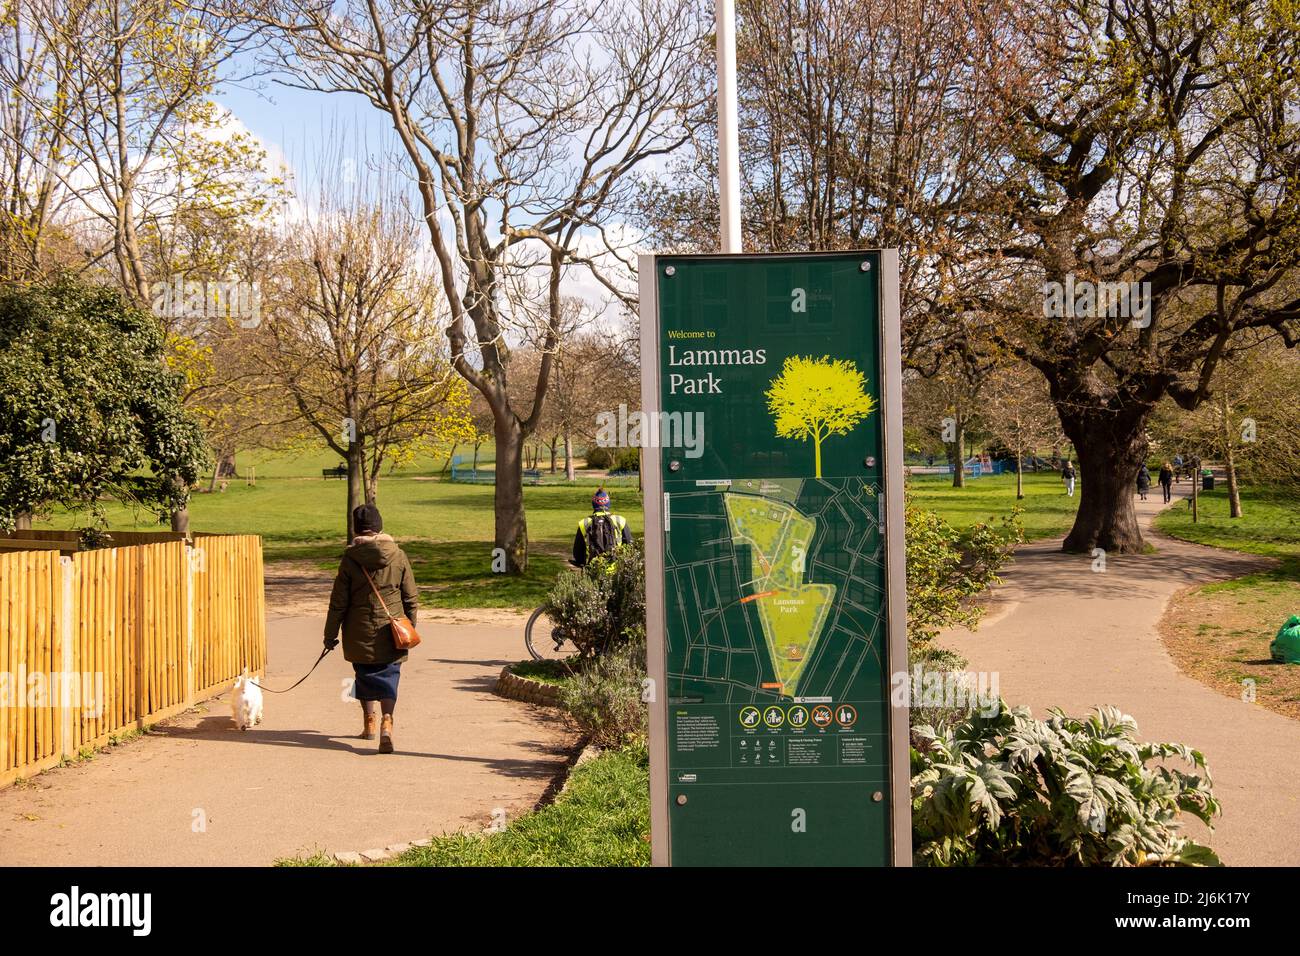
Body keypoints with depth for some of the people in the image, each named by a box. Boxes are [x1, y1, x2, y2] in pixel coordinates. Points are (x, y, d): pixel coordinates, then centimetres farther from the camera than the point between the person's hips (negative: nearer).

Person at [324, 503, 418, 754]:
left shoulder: (350, 558, -7)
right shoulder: (398, 556, -3)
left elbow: (339, 602, -3)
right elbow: (411, 597, 3)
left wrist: (330, 634, 6)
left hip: (360, 634, 0)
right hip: (391, 634, 0)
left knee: (364, 676, 17)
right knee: (388, 676, 2)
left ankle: (369, 723, 29)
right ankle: (387, 721, -20)